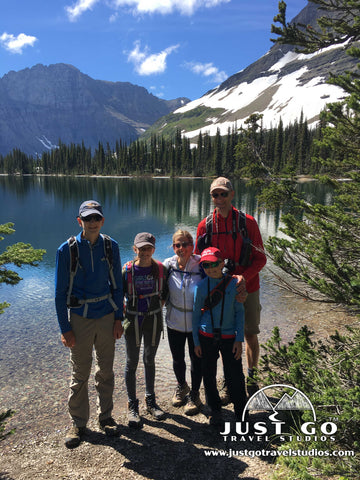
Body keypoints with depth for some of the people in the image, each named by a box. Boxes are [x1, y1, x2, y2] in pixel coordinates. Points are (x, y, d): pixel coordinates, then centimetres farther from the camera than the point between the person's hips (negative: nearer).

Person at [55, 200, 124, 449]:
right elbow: (60, 292, -5)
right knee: (80, 374, 9)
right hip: (80, 318, -2)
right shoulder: (67, 249, -10)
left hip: (107, 316, 2)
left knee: (106, 370, 14)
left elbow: (117, 285, 5)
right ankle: (79, 423, 29)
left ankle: (106, 415, 34)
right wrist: (65, 328, -7)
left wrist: (119, 318, 2)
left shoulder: (111, 246, -3)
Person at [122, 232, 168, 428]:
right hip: (133, 320, -2)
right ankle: (132, 405, 25)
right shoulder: (127, 270, -11)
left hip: (154, 320, 2)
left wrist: (157, 309, 1)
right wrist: (125, 313, -5)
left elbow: (165, 293, 9)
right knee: (132, 362, 8)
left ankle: (150, 400, 34)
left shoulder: (160, 269, -5)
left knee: (150, 360, 17)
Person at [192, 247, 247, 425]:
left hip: (229, 337, -1)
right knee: (209, 375, 11)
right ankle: (215, 410, 33)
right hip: (207, 337, 1)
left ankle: (241, 412, 26)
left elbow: (239, 312, -1)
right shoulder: (201, 286, -4)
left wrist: (239, 339, -4)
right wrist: (196, 341, 4)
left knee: (235, 375, 3)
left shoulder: (233, 283, -5)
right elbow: (196, 314, 3)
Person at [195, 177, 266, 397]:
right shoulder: (205, 226, -3)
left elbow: (260, 258, -6)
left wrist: (244, 276, -22)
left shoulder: (248, 222, -9)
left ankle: (252, 379, 33)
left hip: (247, 289, -1)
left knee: (251, 336, 11)